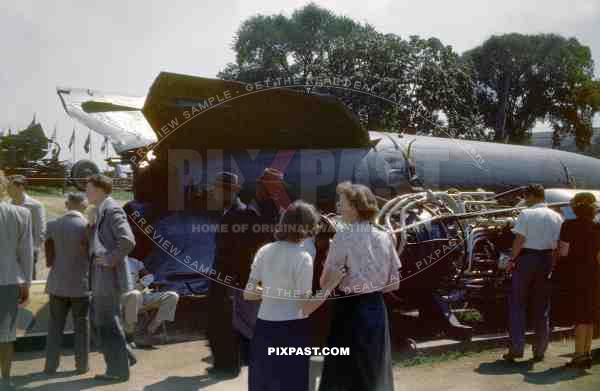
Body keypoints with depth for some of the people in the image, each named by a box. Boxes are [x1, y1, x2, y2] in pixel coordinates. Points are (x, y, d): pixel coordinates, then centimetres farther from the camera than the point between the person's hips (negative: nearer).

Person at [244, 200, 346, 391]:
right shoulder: (303, 257, -14)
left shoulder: (264, 251, 2)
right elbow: (306, 308, -15)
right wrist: (333, 283, -12)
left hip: (263, 329, 5)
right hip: (291, 331, -5)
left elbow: (248, 294, 4)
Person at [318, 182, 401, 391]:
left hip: (350, 310, -5)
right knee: (376, 372, 18)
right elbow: (394, 283, 6)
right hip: (377, 309, 5)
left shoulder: (343, 237, -14)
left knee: (344, 373, 7)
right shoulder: (385, 237, 2)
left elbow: (325, 282, -12)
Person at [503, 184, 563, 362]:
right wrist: (553, 265, 9)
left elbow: (519, 239, -14)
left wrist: (512, 260, -5)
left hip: (526, 258, -4)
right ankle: (540, 351, 17)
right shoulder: (557, 217, 4)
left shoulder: (526, 214, -9)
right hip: (546, 260, 4)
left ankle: (516, 348, 0)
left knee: (517, 305, 4)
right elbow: (558, 245, 1)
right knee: (542, 308, 12)